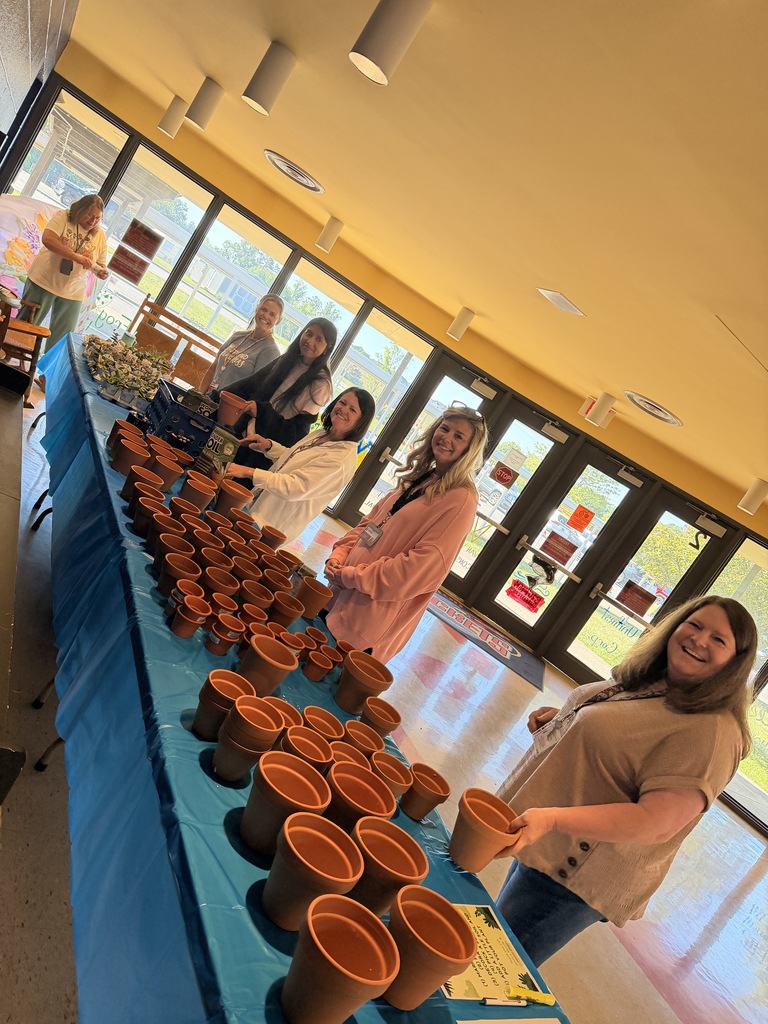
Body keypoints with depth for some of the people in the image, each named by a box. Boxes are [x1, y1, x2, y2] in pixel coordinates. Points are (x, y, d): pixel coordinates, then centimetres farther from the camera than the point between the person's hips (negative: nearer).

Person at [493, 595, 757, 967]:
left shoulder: (712, 730, -22)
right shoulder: (644, 681, 5)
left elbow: (657, 824, -29)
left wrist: (552, 818, -39)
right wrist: (557, 720, 2)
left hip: (572, 874, -8)